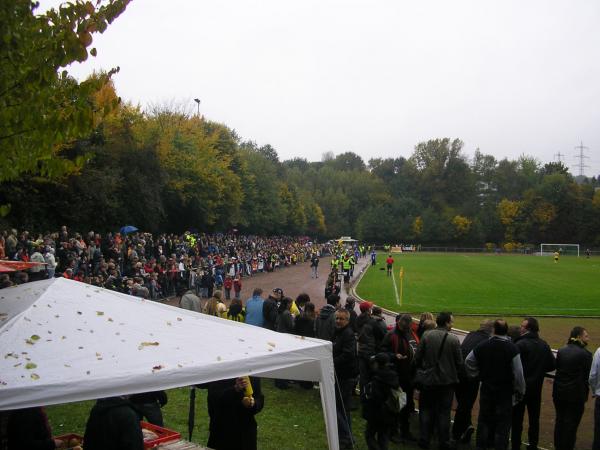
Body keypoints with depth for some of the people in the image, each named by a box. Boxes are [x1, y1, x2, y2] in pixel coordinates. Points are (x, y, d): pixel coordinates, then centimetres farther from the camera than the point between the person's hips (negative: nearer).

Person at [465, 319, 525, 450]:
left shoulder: (482, 346, -6)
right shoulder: (512, 348, -16)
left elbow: (468, 362, 3)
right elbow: (518, 373, -15)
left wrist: (477, 375, 14)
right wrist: (520, 391, -3)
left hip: (486, 389, 3)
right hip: (505, 390, -3)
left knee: (484, 420, 16)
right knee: (503, 424, 6)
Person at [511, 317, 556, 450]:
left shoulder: (520, 344, -19)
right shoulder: (544, 345, -1)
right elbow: (552, 365, 5)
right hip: (536, 387, 6)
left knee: (517, 419, 4)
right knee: (534, 419, 18)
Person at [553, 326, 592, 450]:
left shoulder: (561, 351, 1)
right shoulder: (585, 354, -14)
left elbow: (557, 368, 5)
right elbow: (589, 376, -9)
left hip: (559, 392, 5)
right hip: (576, 394, -5)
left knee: (559, 421, 17)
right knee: (571, 424, 6)